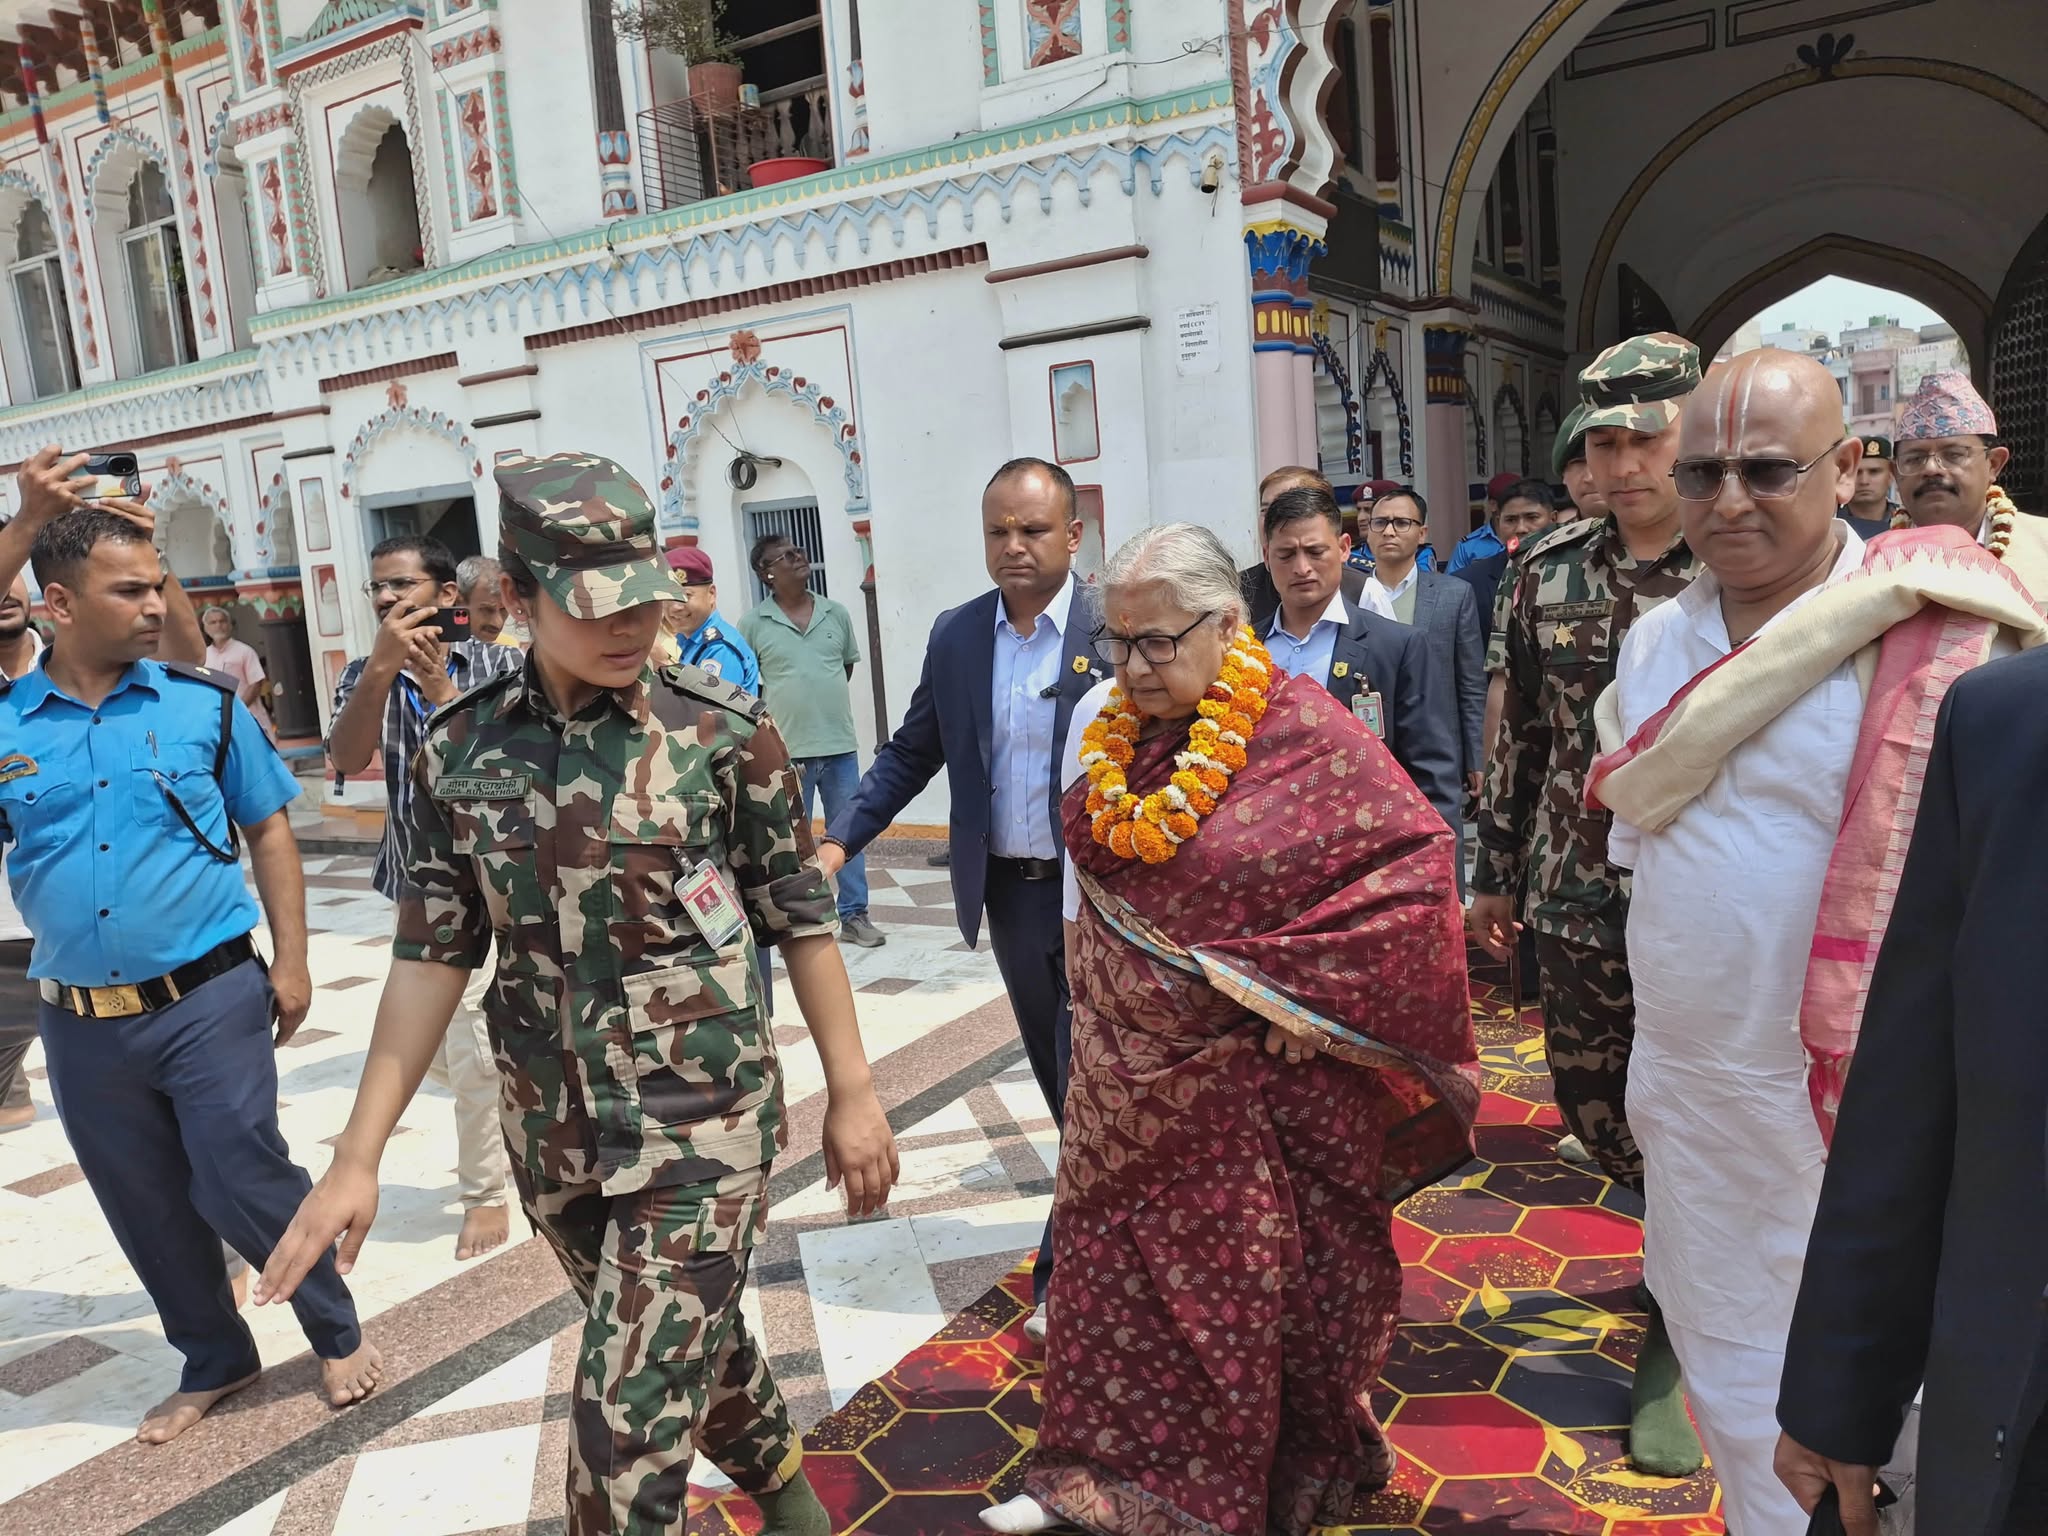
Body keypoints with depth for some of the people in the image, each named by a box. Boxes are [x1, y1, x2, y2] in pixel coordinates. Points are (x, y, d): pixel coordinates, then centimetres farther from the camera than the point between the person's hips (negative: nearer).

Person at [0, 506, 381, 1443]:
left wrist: (290, 960, -2)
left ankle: (337, 1334, 26)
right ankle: (213, 1362, 37)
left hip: (209, 1001, -2)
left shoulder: (204, 703, -3)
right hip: (80, 1023, 3)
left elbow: (268, 832, 3)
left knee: (243, 1186, 2)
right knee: (148, 1211, 15)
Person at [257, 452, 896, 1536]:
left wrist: (851, 1090, -2)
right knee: (690, 1347, 24)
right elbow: (433, 955, 2)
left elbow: (800, 920, -4)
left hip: (703, 1125, -4)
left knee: (628, 1432, -4)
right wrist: (360, 1155, 0)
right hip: (553, 1140, 4)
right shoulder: (457, 753, -2)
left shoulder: (722, 732, -11)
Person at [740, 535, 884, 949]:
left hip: (841, 745, 3)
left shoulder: (836, 613, 5)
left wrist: (824, 701, 12)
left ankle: (854, 915, 19)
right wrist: (781, 710, 1)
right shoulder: (754, 625, -5)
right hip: (787, 751, -3)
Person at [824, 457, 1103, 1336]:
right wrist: (842, 839, 0)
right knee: (1062, 1084, 19)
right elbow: (911, 753, 9)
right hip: (1011, 893, 5)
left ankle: (1065, 1271, 18)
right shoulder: (955, 636, 4)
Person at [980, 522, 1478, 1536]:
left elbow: (1415, 861, -18)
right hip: (1131, 1064, 5)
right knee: (1117, 1261, 15)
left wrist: (1308, 990, -19)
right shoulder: (1102, 720, 0)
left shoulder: (1299, 729, -18)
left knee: (1251, 1278, 12)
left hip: (1255, 1068, -5)